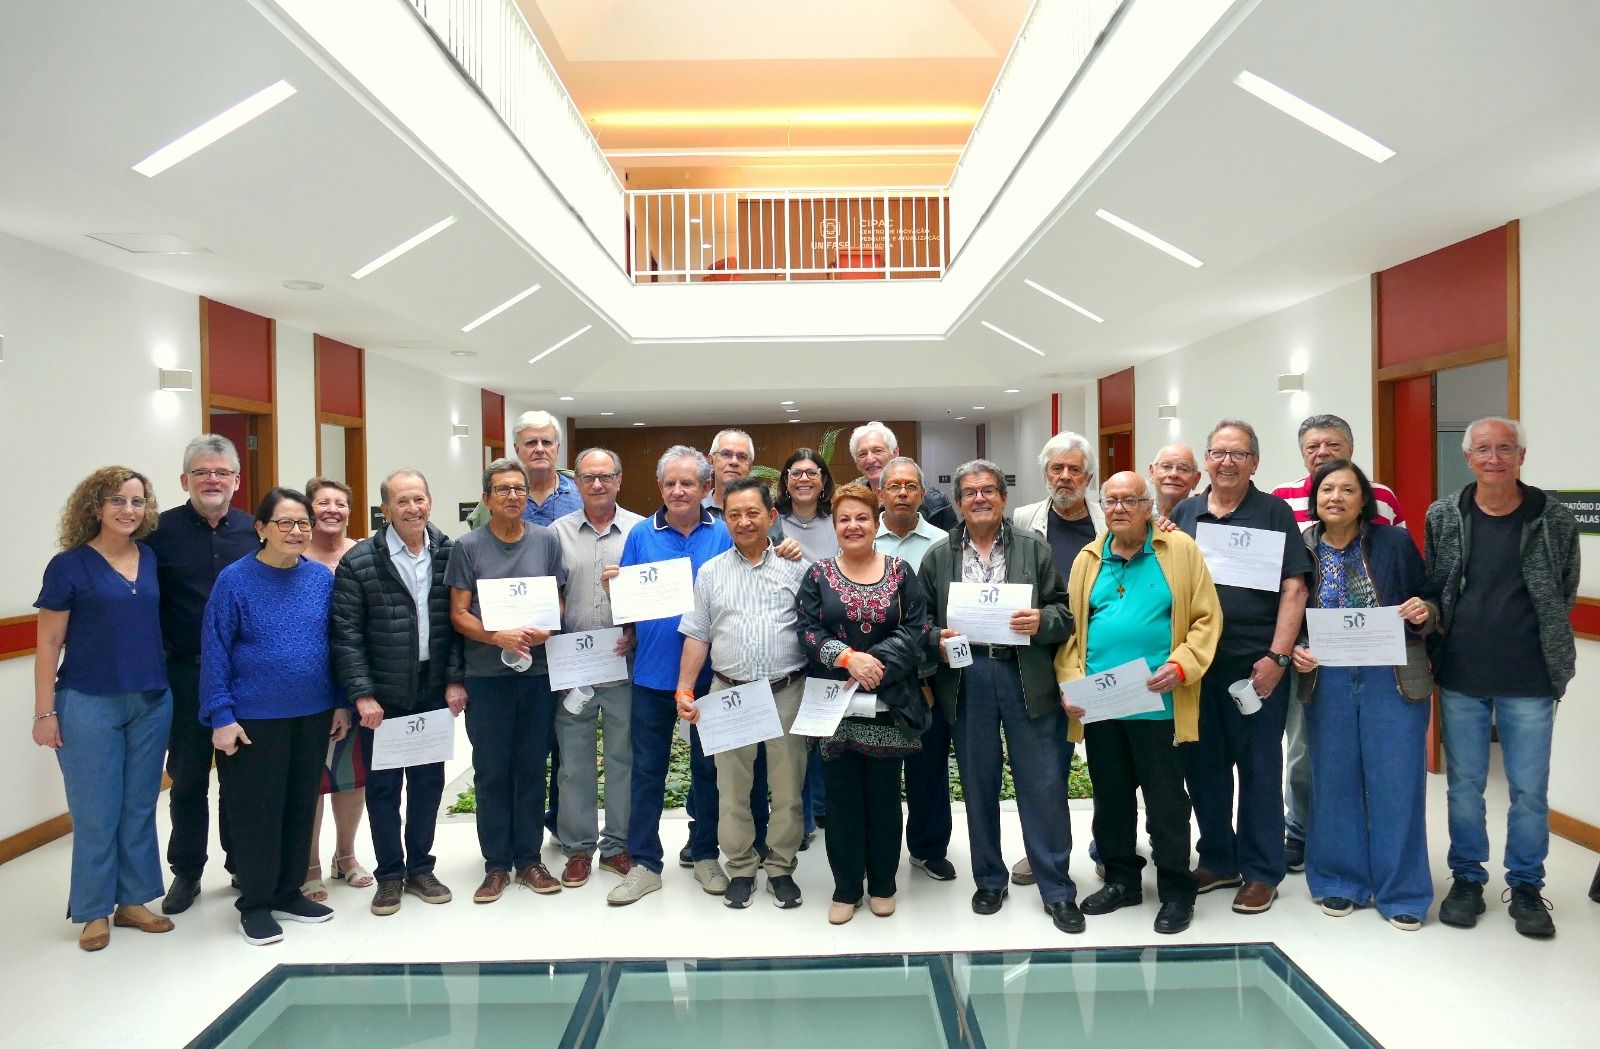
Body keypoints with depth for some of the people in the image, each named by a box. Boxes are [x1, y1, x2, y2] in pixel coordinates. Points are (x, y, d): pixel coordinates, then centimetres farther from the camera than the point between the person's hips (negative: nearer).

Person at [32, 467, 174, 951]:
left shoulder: (151, 559, 5)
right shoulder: (69, 566, -7)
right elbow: (48, 644, -5)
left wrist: (163, 685, 8)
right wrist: (45, 712, -7)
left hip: (152, 702, 4)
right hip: (89, 705, -4)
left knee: (139, 806, 12)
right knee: (96, 811, 5)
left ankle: (132, 900, 25)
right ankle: (94, 911, 20)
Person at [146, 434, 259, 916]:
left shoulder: (255, 531, 3)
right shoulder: (162, 531, -3)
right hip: (185, 673, -1)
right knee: (188, 776, 10)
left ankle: (243, 864, 26)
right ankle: (186, 871, 26)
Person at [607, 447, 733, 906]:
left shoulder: (723, 535, 0)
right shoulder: (641, 534, 2)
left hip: (708, 672, 0)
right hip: (653, 672, 1)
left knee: (707, 767, 12)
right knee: (647, 769, 8)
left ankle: (705, 855, 29)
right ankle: (644, 863, 21)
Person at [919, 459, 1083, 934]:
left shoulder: (1034, 548, 6)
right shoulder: (937, 556, 8)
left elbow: (1065, 613, 4)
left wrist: (1041, 622, -16)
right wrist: (937, 641, -11)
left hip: (1026, 676, -1)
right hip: (965, 678, 1)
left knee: (1043, 784, 2)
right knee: (978, 784, 12)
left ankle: (1057, 890, 16)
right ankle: (989, 881, 28)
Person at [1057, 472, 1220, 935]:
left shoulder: (1180, 549, 0)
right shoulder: (1088, 559, 10)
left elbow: (1206, 618, -3)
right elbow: (1070, 627, 8)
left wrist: (1182, 665, -16)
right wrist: (1070, 680, -4)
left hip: (1156, 704, -4)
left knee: (1166, 801, 5)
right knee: (1110, 797, 14)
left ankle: (1176, 892, 20)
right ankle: (1121, 880, 30)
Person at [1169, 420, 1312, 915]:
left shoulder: (1274, 512, 0)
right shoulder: (1184, 513, 10)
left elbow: (1294, 589, -5)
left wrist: (1277, 656, -13)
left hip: (1256, 665, -3)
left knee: (1259, 769, 6)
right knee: (1202, 766, 11)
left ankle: (1261, 872, 19)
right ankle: (1217, 860, 28)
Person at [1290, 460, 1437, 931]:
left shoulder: (1395, 542, -1)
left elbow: (1428, 603, 7)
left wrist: (1424, 613, -15)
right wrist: (1295, 652, -10)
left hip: (1392, 679, -1)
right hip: (1327, 681, 1)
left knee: (1396, 784, 3)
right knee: (1334, 781, 10)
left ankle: (1401, 891, 18)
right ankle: (1341, 881, 25)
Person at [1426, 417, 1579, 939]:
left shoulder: (1556, 521, -3)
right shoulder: (1442, 517, 0)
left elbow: (1564, 596, 5)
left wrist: (1548, 654, 5)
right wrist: (1439, 631, -1)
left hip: (1529, 680, -1)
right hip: (1461, 678, 1)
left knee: (1530, 789, 8)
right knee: (1464, 784, 11)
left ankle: (1526, 886, 25)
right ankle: (1466, 879, 26)